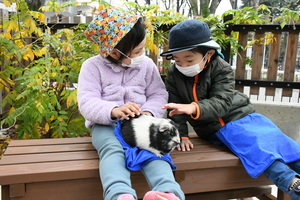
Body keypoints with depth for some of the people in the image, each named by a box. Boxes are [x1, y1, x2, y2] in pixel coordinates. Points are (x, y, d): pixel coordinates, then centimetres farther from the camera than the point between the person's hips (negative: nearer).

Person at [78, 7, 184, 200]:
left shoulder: (147, 64, 6)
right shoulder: (93, 67, -3)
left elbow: (159, 95, 5)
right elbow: (87, 103, -12)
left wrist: (148, 113, -19)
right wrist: (114, 111, -33)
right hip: (106, 125, -1)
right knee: (113, 149, -35)